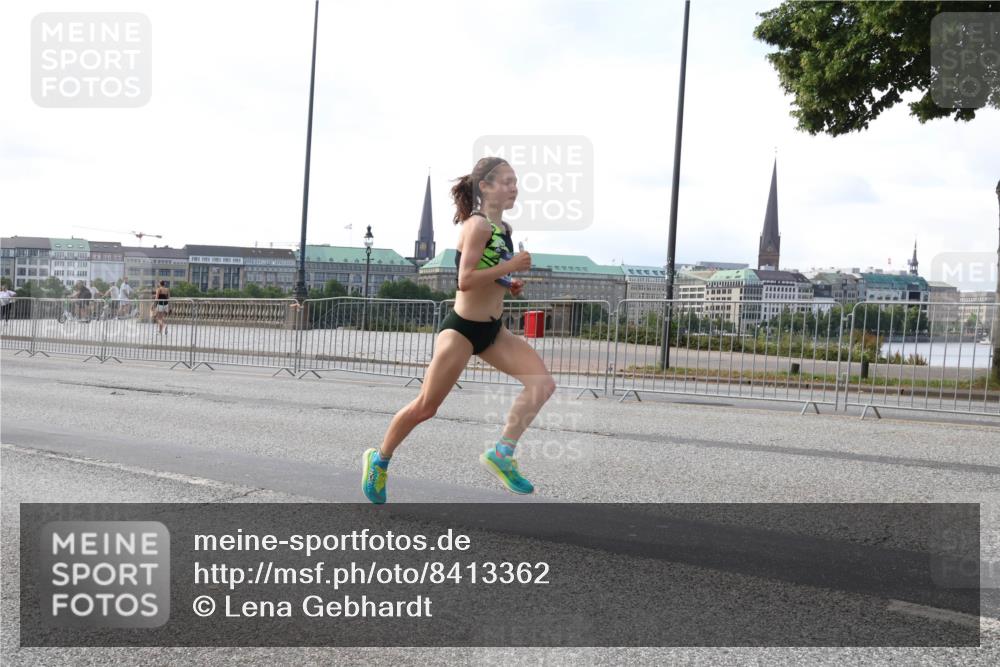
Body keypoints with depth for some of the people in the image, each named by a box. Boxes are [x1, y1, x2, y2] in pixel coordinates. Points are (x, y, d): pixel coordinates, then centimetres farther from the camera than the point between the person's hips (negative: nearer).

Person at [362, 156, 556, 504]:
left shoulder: (505, 229, 10)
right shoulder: (477, 226, -15)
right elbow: (465, 281, -24)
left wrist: (510, 285, 7)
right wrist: (511, 266, -21)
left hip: (493, 330, 8)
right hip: (462, 328, -8)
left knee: (543, 384, -10)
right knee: (425, 407, 2)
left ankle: (501, 454, -2)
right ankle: (379, 460, 24)